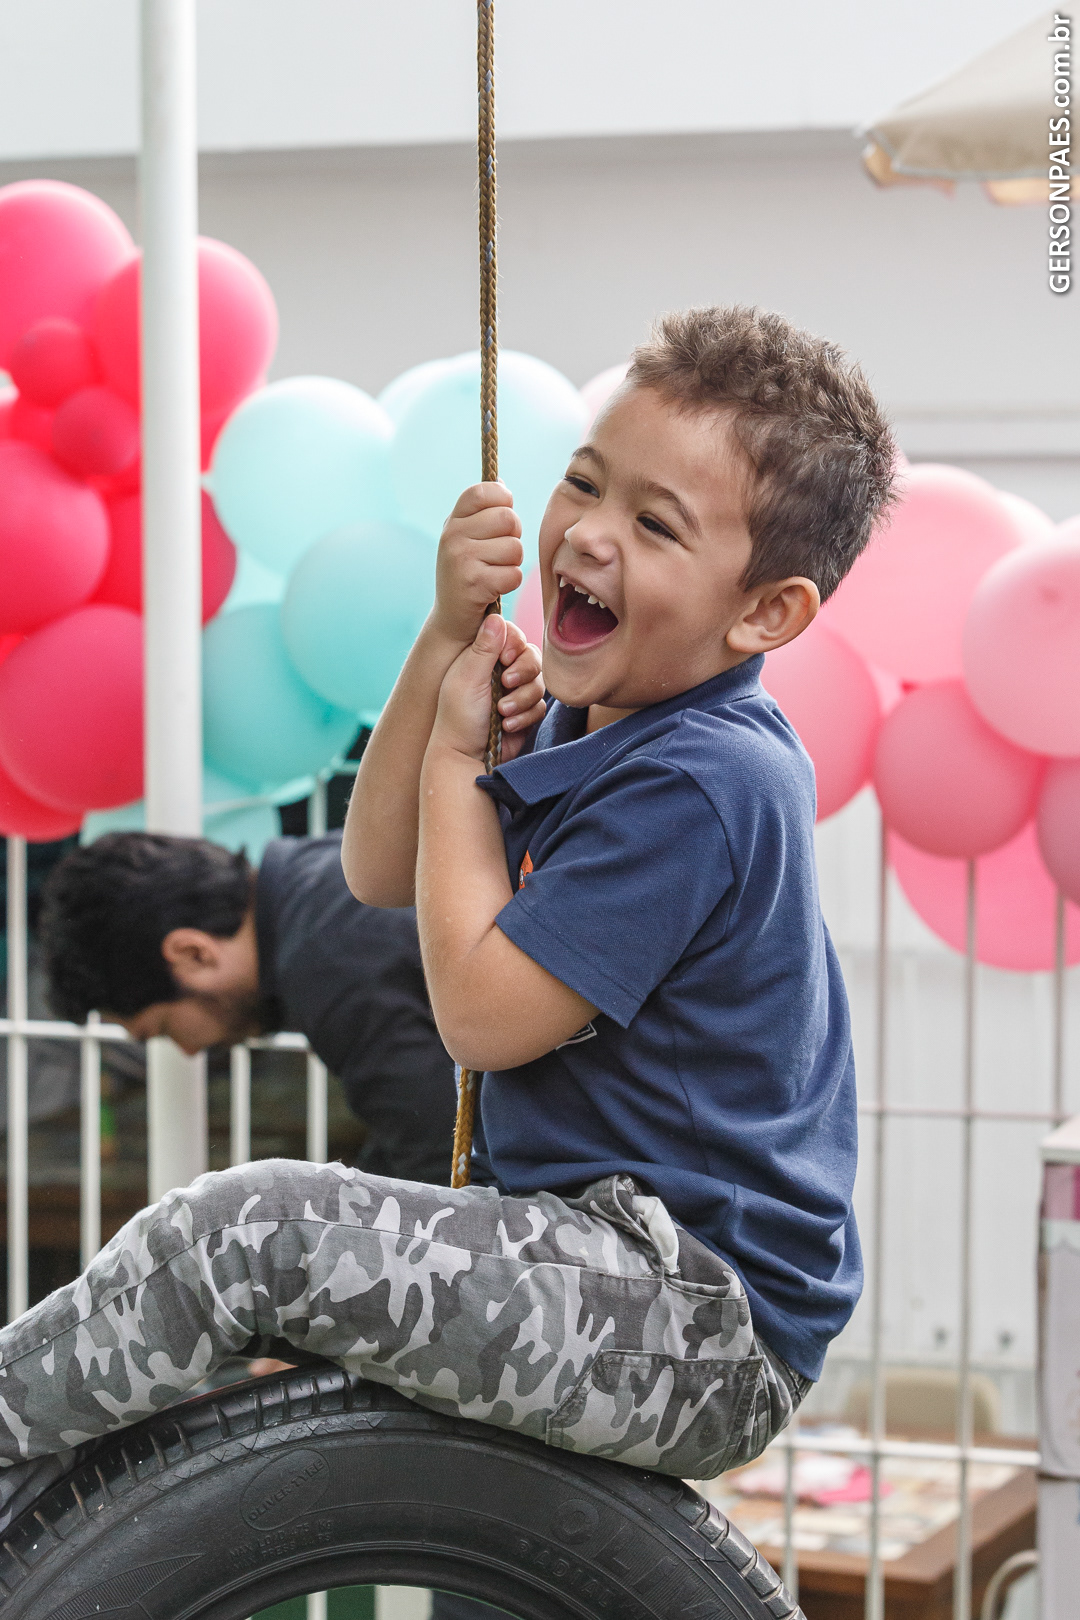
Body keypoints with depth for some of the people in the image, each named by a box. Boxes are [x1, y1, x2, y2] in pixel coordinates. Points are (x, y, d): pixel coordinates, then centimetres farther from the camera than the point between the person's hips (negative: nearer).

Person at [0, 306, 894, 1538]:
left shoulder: (698, 784, -21)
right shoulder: (589, 722, 10)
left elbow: (480, 1011, -18)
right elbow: (380, 873, 12)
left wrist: (457, 755, -6)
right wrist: (448, 640, 0)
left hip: (708, 1331, -11)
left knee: (251, 1231, -19)